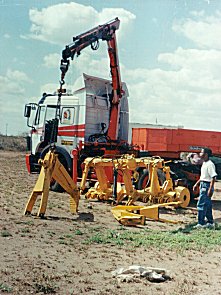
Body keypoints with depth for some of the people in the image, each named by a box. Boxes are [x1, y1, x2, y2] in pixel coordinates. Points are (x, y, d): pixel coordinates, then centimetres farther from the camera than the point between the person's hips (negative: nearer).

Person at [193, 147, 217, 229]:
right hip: (203, 185, 10)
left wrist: (210, 189, -25)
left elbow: (213, 177, -21)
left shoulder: (210, 164, -17)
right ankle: (210, 222, 22)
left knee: (201, 204, -9)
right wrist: (196, 184, 24)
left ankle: (201, 223, -4)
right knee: (207, 205, 14)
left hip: (207, 186, -10)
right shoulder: (204, 164, 13)